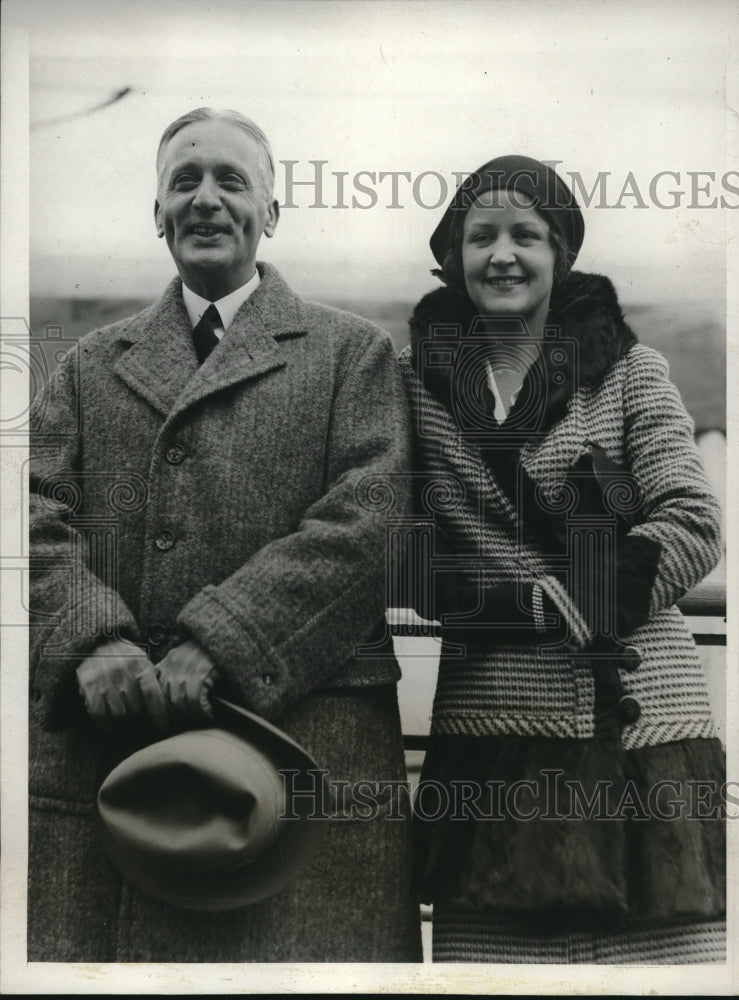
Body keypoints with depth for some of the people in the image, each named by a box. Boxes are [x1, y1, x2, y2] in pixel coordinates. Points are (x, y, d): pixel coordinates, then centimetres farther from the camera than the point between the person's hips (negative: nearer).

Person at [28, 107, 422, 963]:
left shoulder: (354, 353, 10)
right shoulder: (91, 366, 20)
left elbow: (366, 521, -4)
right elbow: (39, 517, 8)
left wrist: (215, 647, -14)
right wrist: (92, 639, -12)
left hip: (301, 727, -2)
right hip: (91, 746, 3)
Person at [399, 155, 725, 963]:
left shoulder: (629, 371, 7)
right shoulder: (416, 379, 10)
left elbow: (694, 527, 0)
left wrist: (545, 603, -11)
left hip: (641, 720, 0)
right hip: (491, 725, 1)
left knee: (662, 945, -3)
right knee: (491, 944, -3)